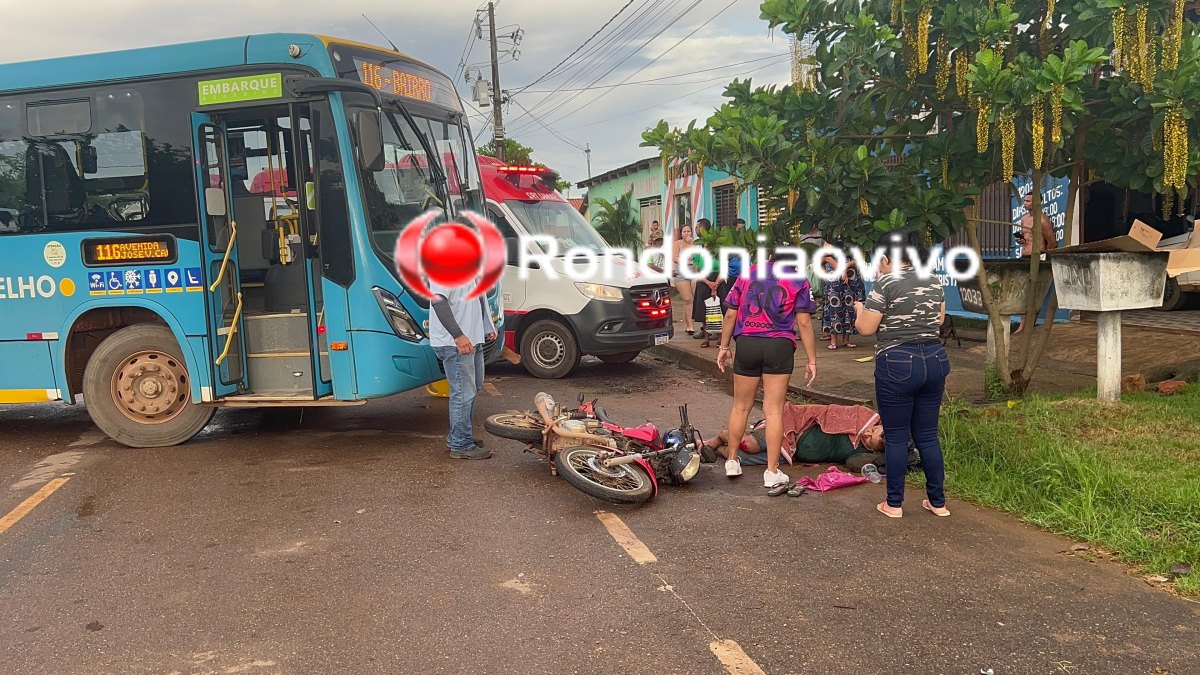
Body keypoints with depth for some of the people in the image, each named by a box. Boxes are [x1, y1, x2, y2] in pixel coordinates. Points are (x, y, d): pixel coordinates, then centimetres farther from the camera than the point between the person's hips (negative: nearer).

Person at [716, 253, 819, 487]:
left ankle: (732, 461, 26)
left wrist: (724, 347, 16)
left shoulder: (748, 274, 10)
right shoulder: (798, 281, 3)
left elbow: (730, 314, 7)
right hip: (779, 346, -2)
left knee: (741, 407, 16)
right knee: (774, 410, 2)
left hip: (747, 344, 2)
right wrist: (811, 360, 0)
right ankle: (772, 472, 5)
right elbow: (804, 322, -4)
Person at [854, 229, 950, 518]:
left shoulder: (886, 283, -11)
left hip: (898, 365, -6)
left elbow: (866, 328, -10)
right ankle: (938, 502, 21)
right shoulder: (933, 281, 8)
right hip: (934, 360, 6)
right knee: (928, 435, 15)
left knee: (896, 437, 5)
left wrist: (860, 310, 9)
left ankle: (894, 504, 13)